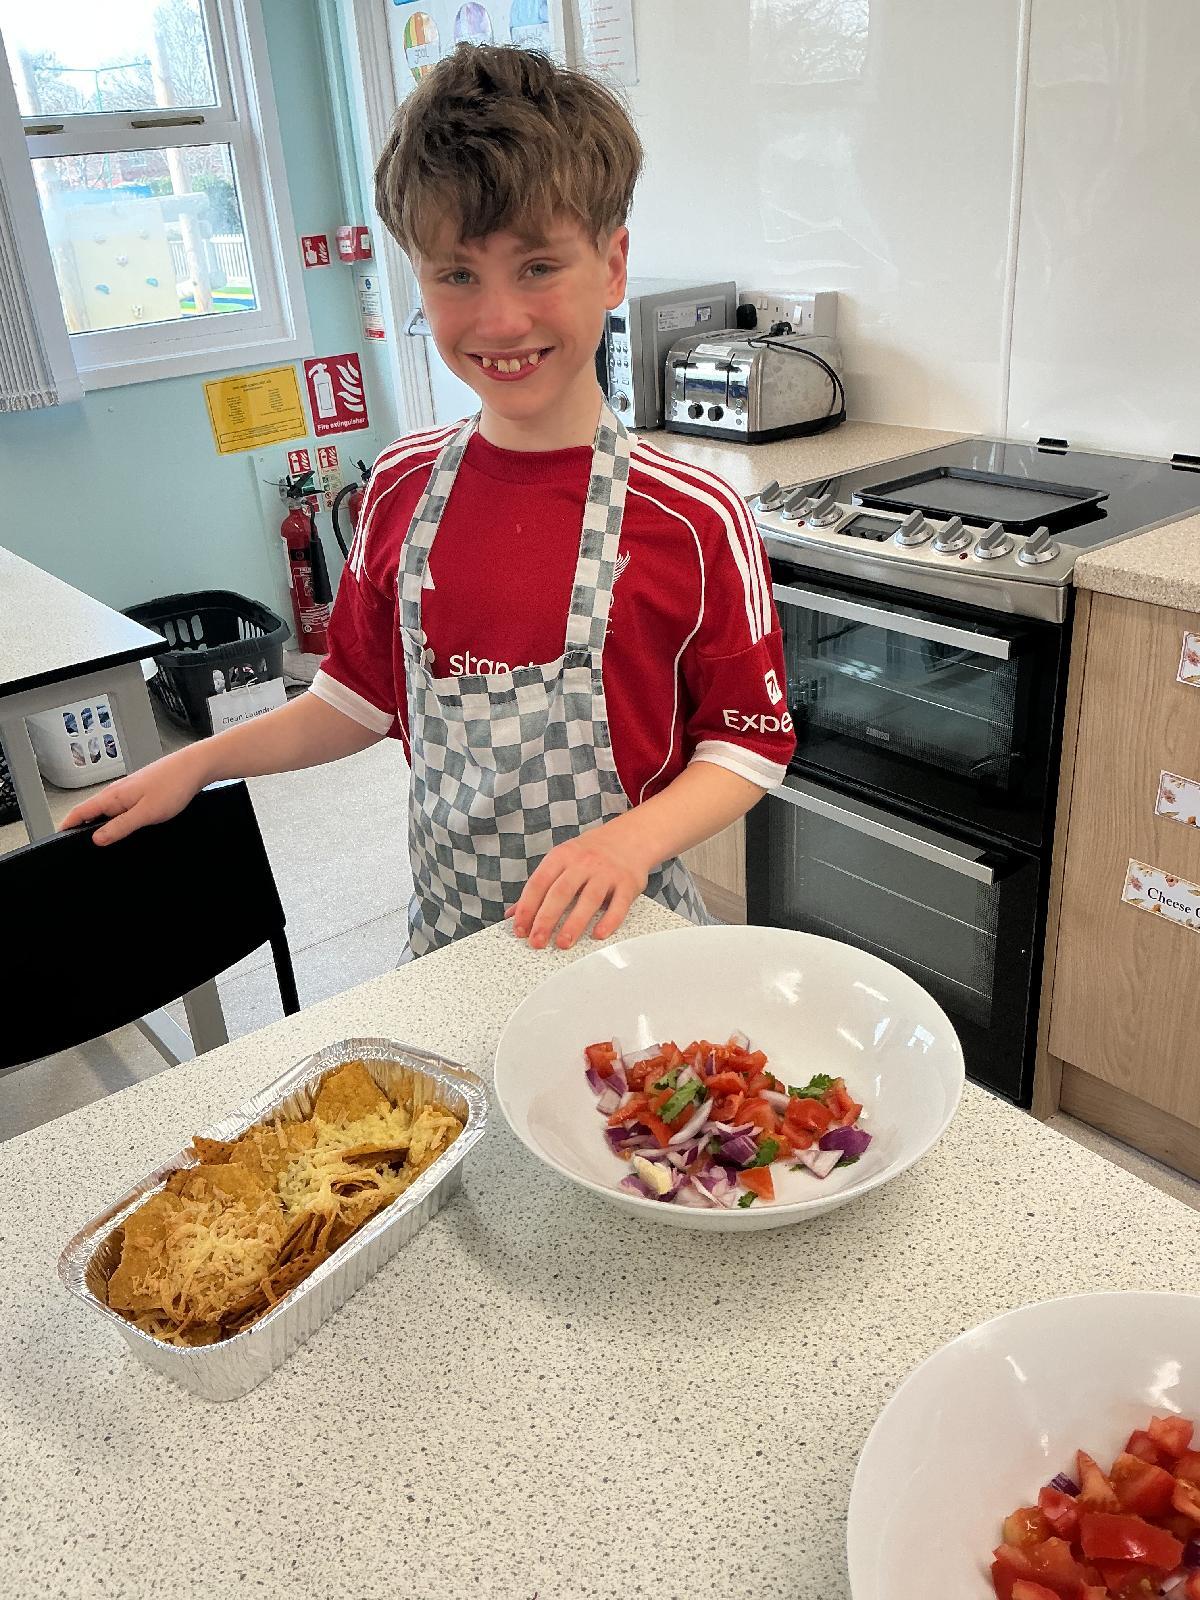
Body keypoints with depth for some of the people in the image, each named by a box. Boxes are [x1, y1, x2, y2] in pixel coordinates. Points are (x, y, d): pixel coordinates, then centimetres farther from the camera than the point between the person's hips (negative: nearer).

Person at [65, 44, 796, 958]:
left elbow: (752, 741, -9)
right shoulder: (403, 488, -3)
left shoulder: (695, 519, -17)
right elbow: (365, 695, 10)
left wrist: (633, 838, -25)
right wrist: (198, 764, 7)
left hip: (620, 927, -3)